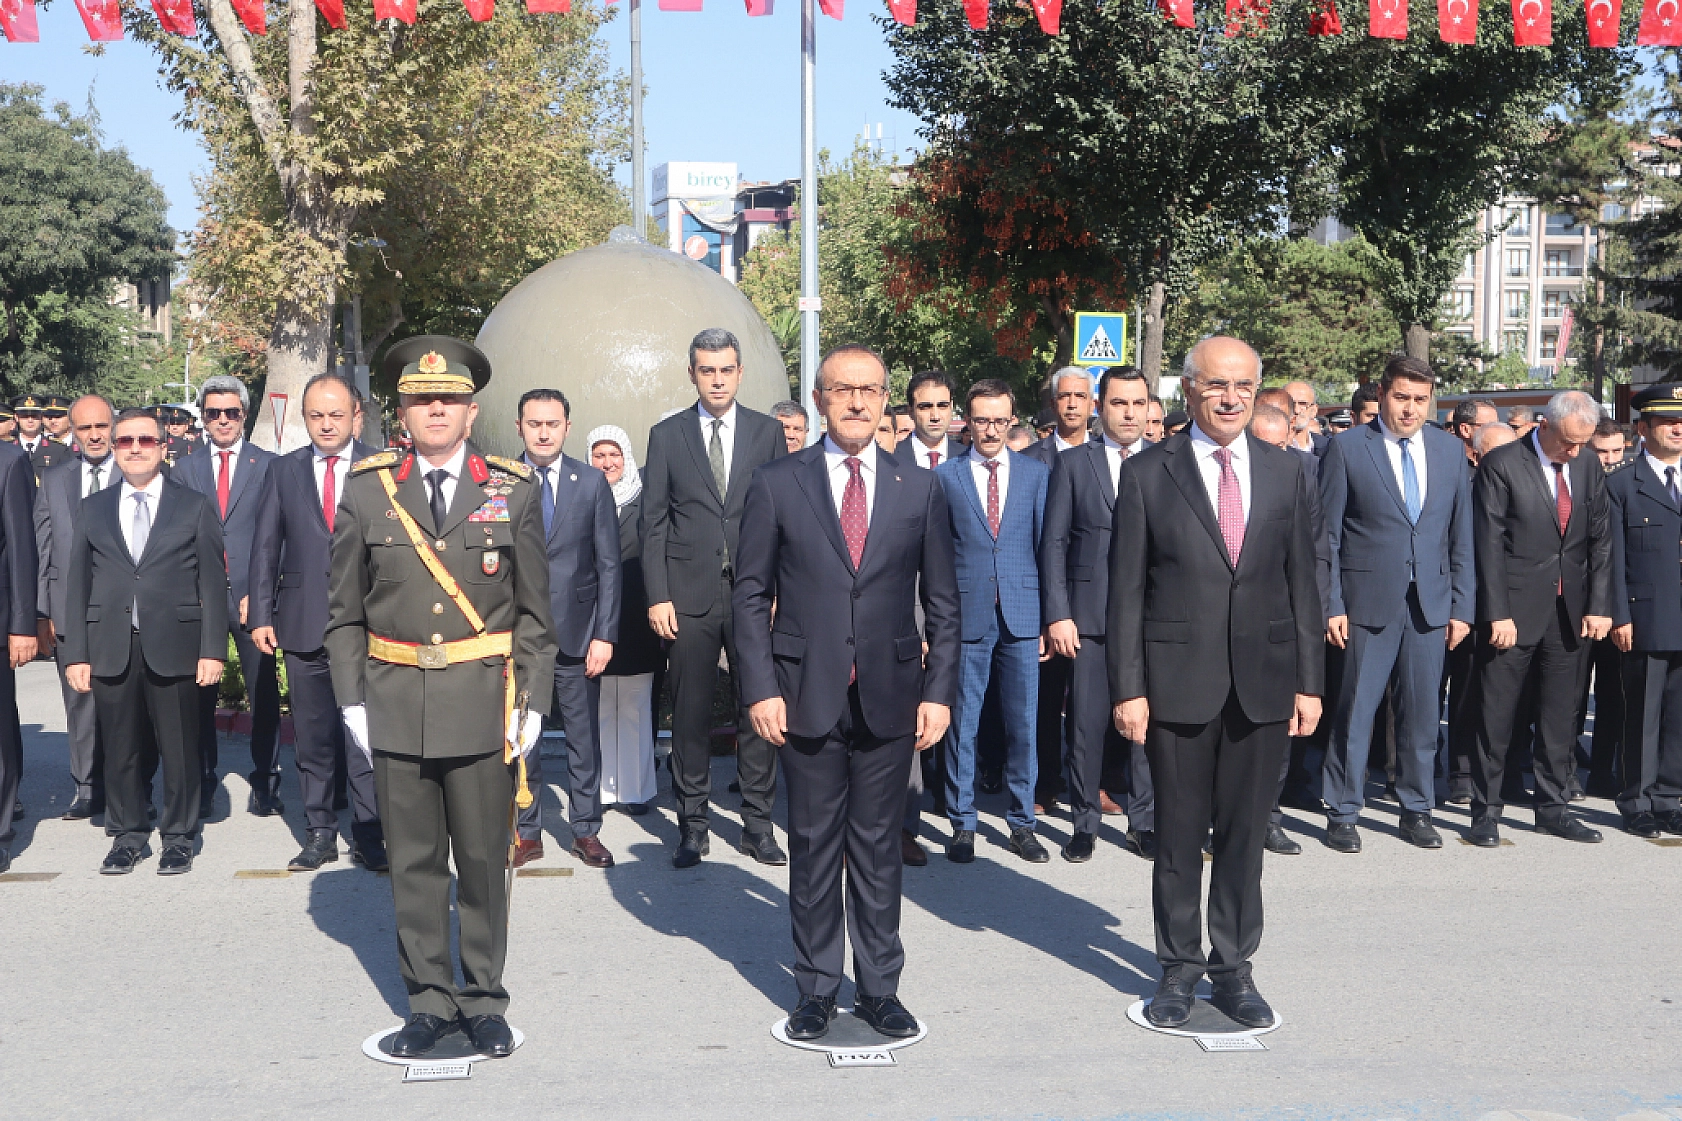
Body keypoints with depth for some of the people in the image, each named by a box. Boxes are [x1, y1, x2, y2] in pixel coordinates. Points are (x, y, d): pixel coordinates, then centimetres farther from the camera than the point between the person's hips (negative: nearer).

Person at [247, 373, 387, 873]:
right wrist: (260, 614, 1)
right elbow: (265, 546, 8)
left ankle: (369, 833, 7)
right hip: (302, 622, 3)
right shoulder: (282, 471, 10)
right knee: (312, 733, 10)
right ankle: (319, 832, 21)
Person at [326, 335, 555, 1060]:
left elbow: (534, 613, 5)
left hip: (484, 704, -1)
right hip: (396, 704, 1)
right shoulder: (366, 492, 4)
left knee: (484, 859, 7)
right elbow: (344, 614, 8)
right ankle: (429, 1000, 22)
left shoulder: (514, 493, 4)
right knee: (414, 862, 8)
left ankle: (484, 1000, 21)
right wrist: (353, 702, 0)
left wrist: (533, 702, -1)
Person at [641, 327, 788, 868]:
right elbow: (653, 522, 4)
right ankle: (692, 825, 15)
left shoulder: (768, 432, 7)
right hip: (689, 597, 0)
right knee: (690, 716, 4)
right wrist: (657, 596, -3)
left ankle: (758, 824, 14)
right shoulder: (666, 435, 7)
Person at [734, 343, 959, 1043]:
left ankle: (879, 987, 21)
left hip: (890, 697, 1)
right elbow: (751, 594, 2)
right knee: (813, 847, 7)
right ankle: (816, 988, 20)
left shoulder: (920, 489, 6)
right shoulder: (776, 485, 2)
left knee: (879, 847, 9)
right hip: (807, 696, -1)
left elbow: (942, 603, 8)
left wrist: (939, 690, 0)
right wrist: (760, 687, -7)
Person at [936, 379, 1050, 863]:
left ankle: (1021, 823, 18)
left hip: (1023, 615, 1)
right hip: (966, 616, -1)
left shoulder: (1036, 473, 7)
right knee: (962, 723, 4)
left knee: (1023, 723, 6)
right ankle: (962, 823, 15)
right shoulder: (945, 475, 4)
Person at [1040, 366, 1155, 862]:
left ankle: (1143, 822, 17)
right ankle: (1085, 824, 14)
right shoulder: (1072, 463, 6)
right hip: (1089, 616, -1)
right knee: (1086, 723, 2)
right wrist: (1057, 615, -5)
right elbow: (1054, 544, 3)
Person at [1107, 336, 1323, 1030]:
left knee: (1245, 831, 9)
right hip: (1177, 680, -2)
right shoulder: (1148, 473, -1)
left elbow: (1302, 582, 9)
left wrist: (1309, 680, 5)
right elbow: (1126, 589, -2)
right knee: (1179, 832, 7)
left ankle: (1233, 967, 22)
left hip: (1264, 682, 2)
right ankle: (1180, 966, 22)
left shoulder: (1285, 473, 8)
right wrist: (1127, 686, -7)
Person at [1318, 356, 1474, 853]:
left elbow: (1461, 536, 11)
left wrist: (1462, 606, 6)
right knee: (1355, 709, 0)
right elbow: (1327, 535, -3)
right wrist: (1331, 605, -8)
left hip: (1431, 602, 4)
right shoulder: (1347, 448, -2)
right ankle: (1342, 812, 11)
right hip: (1369, 601, -3)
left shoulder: (1450, 450, 9)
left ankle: (1417, 808, 22)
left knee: (1422, 710, 8)